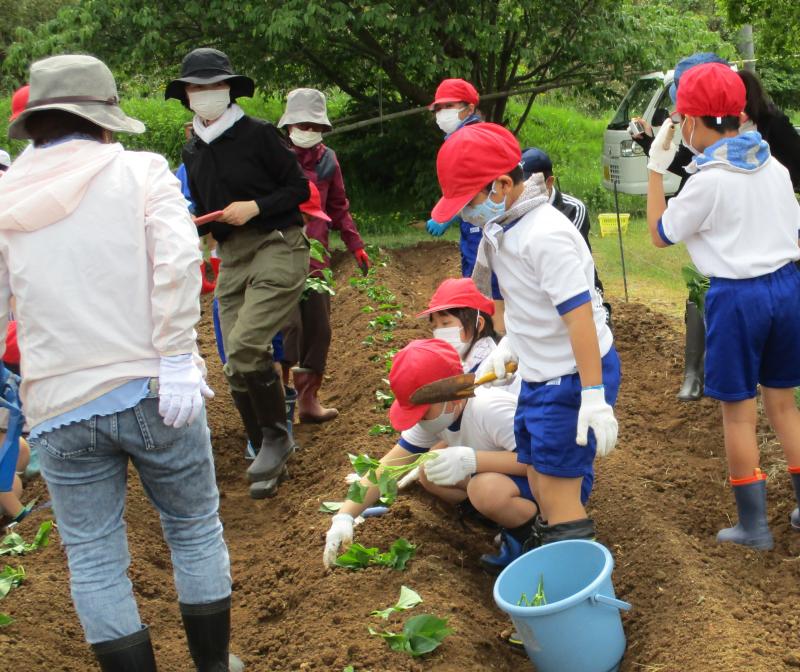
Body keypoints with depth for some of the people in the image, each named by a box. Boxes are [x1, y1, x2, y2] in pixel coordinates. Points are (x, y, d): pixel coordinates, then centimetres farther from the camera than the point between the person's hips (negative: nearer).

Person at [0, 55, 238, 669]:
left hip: (59, 410, 2)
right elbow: (177, 259, -15)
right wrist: (177, 359, -14)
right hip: (151, 389, -1)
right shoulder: (141, 171, 1)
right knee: (196, 529, 16)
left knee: (94, 561, 12)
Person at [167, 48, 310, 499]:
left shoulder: (258, 134, -6)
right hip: (232, 258, 7)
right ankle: (269, 456, 17)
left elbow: (299, 188, -4)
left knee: (246, 346, -23)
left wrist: (256, 207, -17)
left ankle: (276, 436, -2)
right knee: (238, 368, 3)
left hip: (277, 246, -7)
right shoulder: (194, 152, 12)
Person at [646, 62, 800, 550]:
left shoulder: (708, 181, -14)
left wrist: (656, 169, 2)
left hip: (736, 295, -6)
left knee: (739, 412, 5)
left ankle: (754, 526, 12)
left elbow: (660, 234, -1)